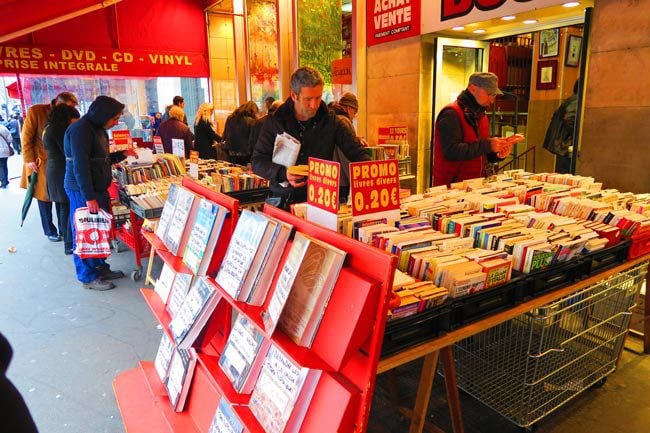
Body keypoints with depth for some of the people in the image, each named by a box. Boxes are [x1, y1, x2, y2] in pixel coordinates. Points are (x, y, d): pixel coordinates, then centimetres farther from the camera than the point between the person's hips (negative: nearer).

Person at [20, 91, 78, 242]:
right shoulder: (35, 111, -9)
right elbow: (26, 137, -7)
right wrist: (29, 160, -10)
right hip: (40, 162, -3)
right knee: (44, 197, 7)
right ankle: (50, 231, 20)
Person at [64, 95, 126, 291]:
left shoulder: (97, 129, 13)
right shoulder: (81, 130, -17)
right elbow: (80, 166, -23)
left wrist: (122, 154, 8)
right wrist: (89, 197, -25)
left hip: (98, 188, 10)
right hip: (82, 190, -10)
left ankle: (100, 268, 28)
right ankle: (88, 277, 11)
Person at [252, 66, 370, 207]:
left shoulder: (331, 122, 3)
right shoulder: (275, 122, 3)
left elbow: (358, 154, 5)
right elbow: (257, 161, 4)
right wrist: (283, 173, -15)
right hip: (283, 200, 0)